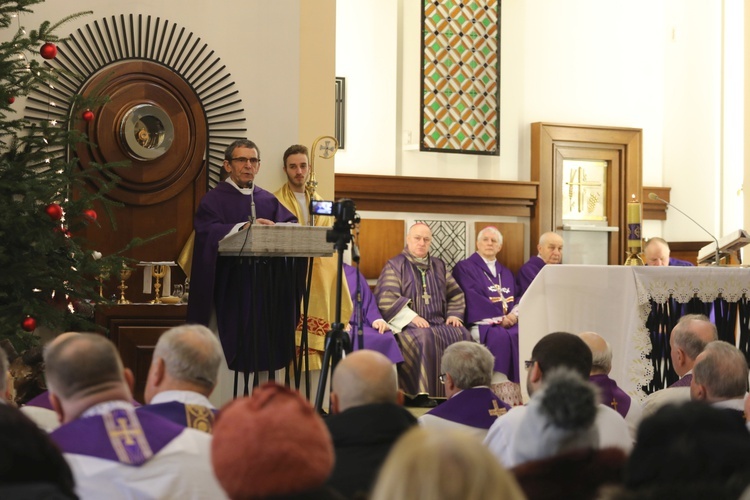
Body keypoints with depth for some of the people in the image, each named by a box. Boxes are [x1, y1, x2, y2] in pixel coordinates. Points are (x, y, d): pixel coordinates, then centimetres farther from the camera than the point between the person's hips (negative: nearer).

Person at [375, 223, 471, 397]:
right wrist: (411, 317, -17)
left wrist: (454, 314, 4)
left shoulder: (439, 266, 22)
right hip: (408, 324, -4)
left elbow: (455, 294, 24)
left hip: (438, 323, 5)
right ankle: (424, 394, -30)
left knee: (462, 335, -24)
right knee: (425, 338, -36)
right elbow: (386, 298, -7)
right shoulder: (395, 265, 5)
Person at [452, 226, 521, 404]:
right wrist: (501, 317, -12)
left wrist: (514, 314, -8)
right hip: (482, 323, -5)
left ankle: (522, 391, -25)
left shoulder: (506, 273, 25)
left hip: (508, 322, 5)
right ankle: (501, 394, -34)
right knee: (500, 337, -36)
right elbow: (473, 300, -6)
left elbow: (517, 299, 16)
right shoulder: (464, 268, 5)